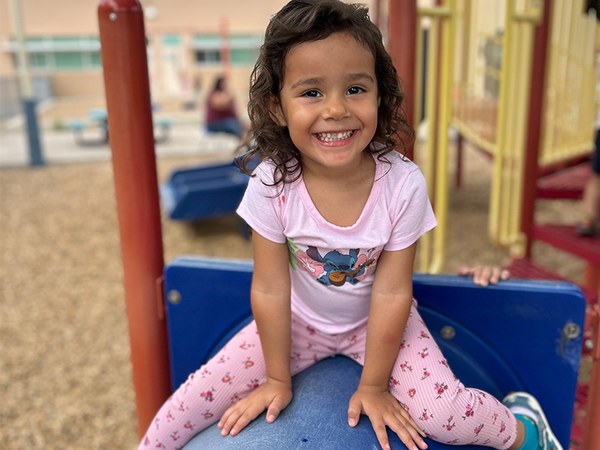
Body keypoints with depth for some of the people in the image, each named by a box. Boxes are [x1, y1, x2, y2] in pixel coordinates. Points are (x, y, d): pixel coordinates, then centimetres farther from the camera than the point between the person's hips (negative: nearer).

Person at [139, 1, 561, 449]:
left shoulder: (403, 184, -28)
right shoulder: (270, 184, -26)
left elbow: (391, 292, -20)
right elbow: (270, 290, -17)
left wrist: (373, 385, -11)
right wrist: (278, 380, -6)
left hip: (376, 320, 0)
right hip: (300, 319, 1)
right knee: (194, 400, -6)